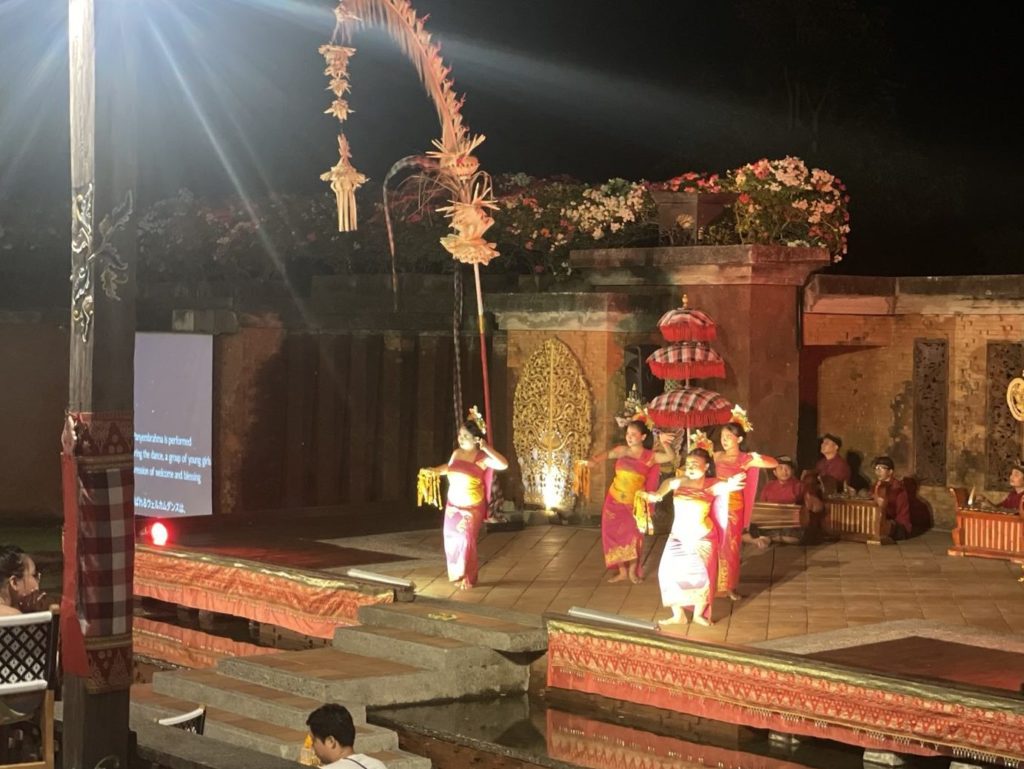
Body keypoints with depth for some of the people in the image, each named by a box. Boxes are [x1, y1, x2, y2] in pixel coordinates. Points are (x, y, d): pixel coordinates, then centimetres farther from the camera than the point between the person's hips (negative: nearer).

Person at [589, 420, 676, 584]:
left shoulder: (650, 456, -7)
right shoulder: (622, 451, -2)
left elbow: (671, 457, -16)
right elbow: (608, 454, -20)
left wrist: (664, 443, -36)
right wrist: (594, 460, -42)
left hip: (634, 504, -2)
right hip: (614, 501, 2)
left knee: (634, 535, -14)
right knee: (615, 535, 3)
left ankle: (633, 570, 5)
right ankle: (622, 571, 16)